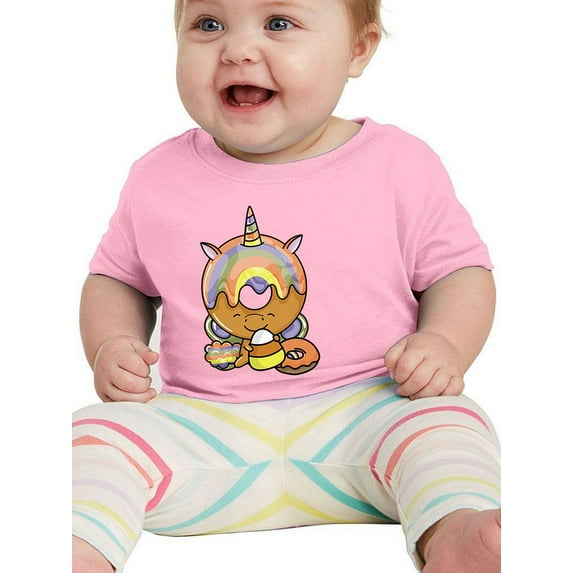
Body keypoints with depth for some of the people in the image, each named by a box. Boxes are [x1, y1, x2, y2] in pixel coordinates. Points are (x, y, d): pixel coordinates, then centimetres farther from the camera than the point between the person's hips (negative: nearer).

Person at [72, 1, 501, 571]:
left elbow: (461, 269, 4)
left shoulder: (400, 166, -2)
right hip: (200, 427, 2)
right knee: (99, 435, -18)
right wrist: (110, 346, -4)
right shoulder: (159, 179, 4)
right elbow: (115, 278, 16)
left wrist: (445, 343, -16)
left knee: (441, 420, -28)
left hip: (363, 411, -1)